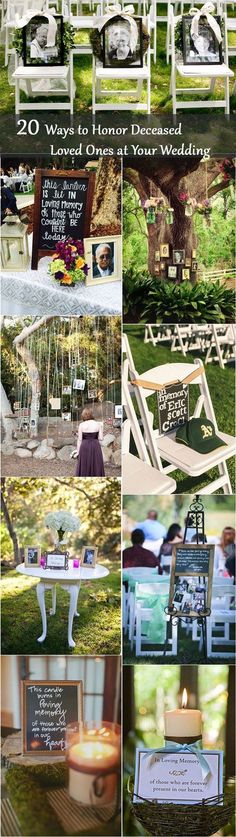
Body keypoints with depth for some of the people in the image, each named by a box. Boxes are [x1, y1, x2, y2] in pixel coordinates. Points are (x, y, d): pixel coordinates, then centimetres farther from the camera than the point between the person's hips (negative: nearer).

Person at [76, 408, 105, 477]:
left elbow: (79, 439, -1)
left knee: (84, 467, 7)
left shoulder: (81, 425, -3)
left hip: (85, 446, -1)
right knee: (96, 467, 8)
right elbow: (101, 438, 1)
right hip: (96, 446, 1)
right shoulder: (98, 424, 0)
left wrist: (78, 452, 5)